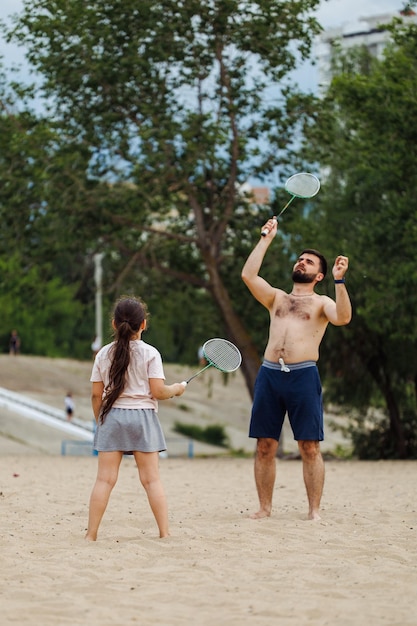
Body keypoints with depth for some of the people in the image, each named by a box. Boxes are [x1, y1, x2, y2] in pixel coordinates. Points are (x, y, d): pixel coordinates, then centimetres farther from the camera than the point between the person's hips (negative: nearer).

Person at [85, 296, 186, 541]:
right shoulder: (150, 353, -3)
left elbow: (96, 394, 6)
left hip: (111, 417, 2)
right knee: (152, 479, 1)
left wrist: (100, 420, 19)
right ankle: (165, 532, 0)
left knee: (105, 479, 0)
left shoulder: (104, 354, 5)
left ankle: (91, 534, -1)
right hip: (142, 417, -2)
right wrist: (176, 389, 11)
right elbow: (158, 392, -8)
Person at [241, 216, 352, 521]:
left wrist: (339, 281, -18)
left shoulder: (321, 302, 12)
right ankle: (265, 508, 11)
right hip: (269, 373, 3)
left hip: (303, 375, -3)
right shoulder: (277, 298, 21)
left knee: (310, 447, -5)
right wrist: (266, 239, 10)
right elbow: (248, 275, 7)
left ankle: (314, 510, 0)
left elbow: (343, 317, -9)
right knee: (265, 447, 3)